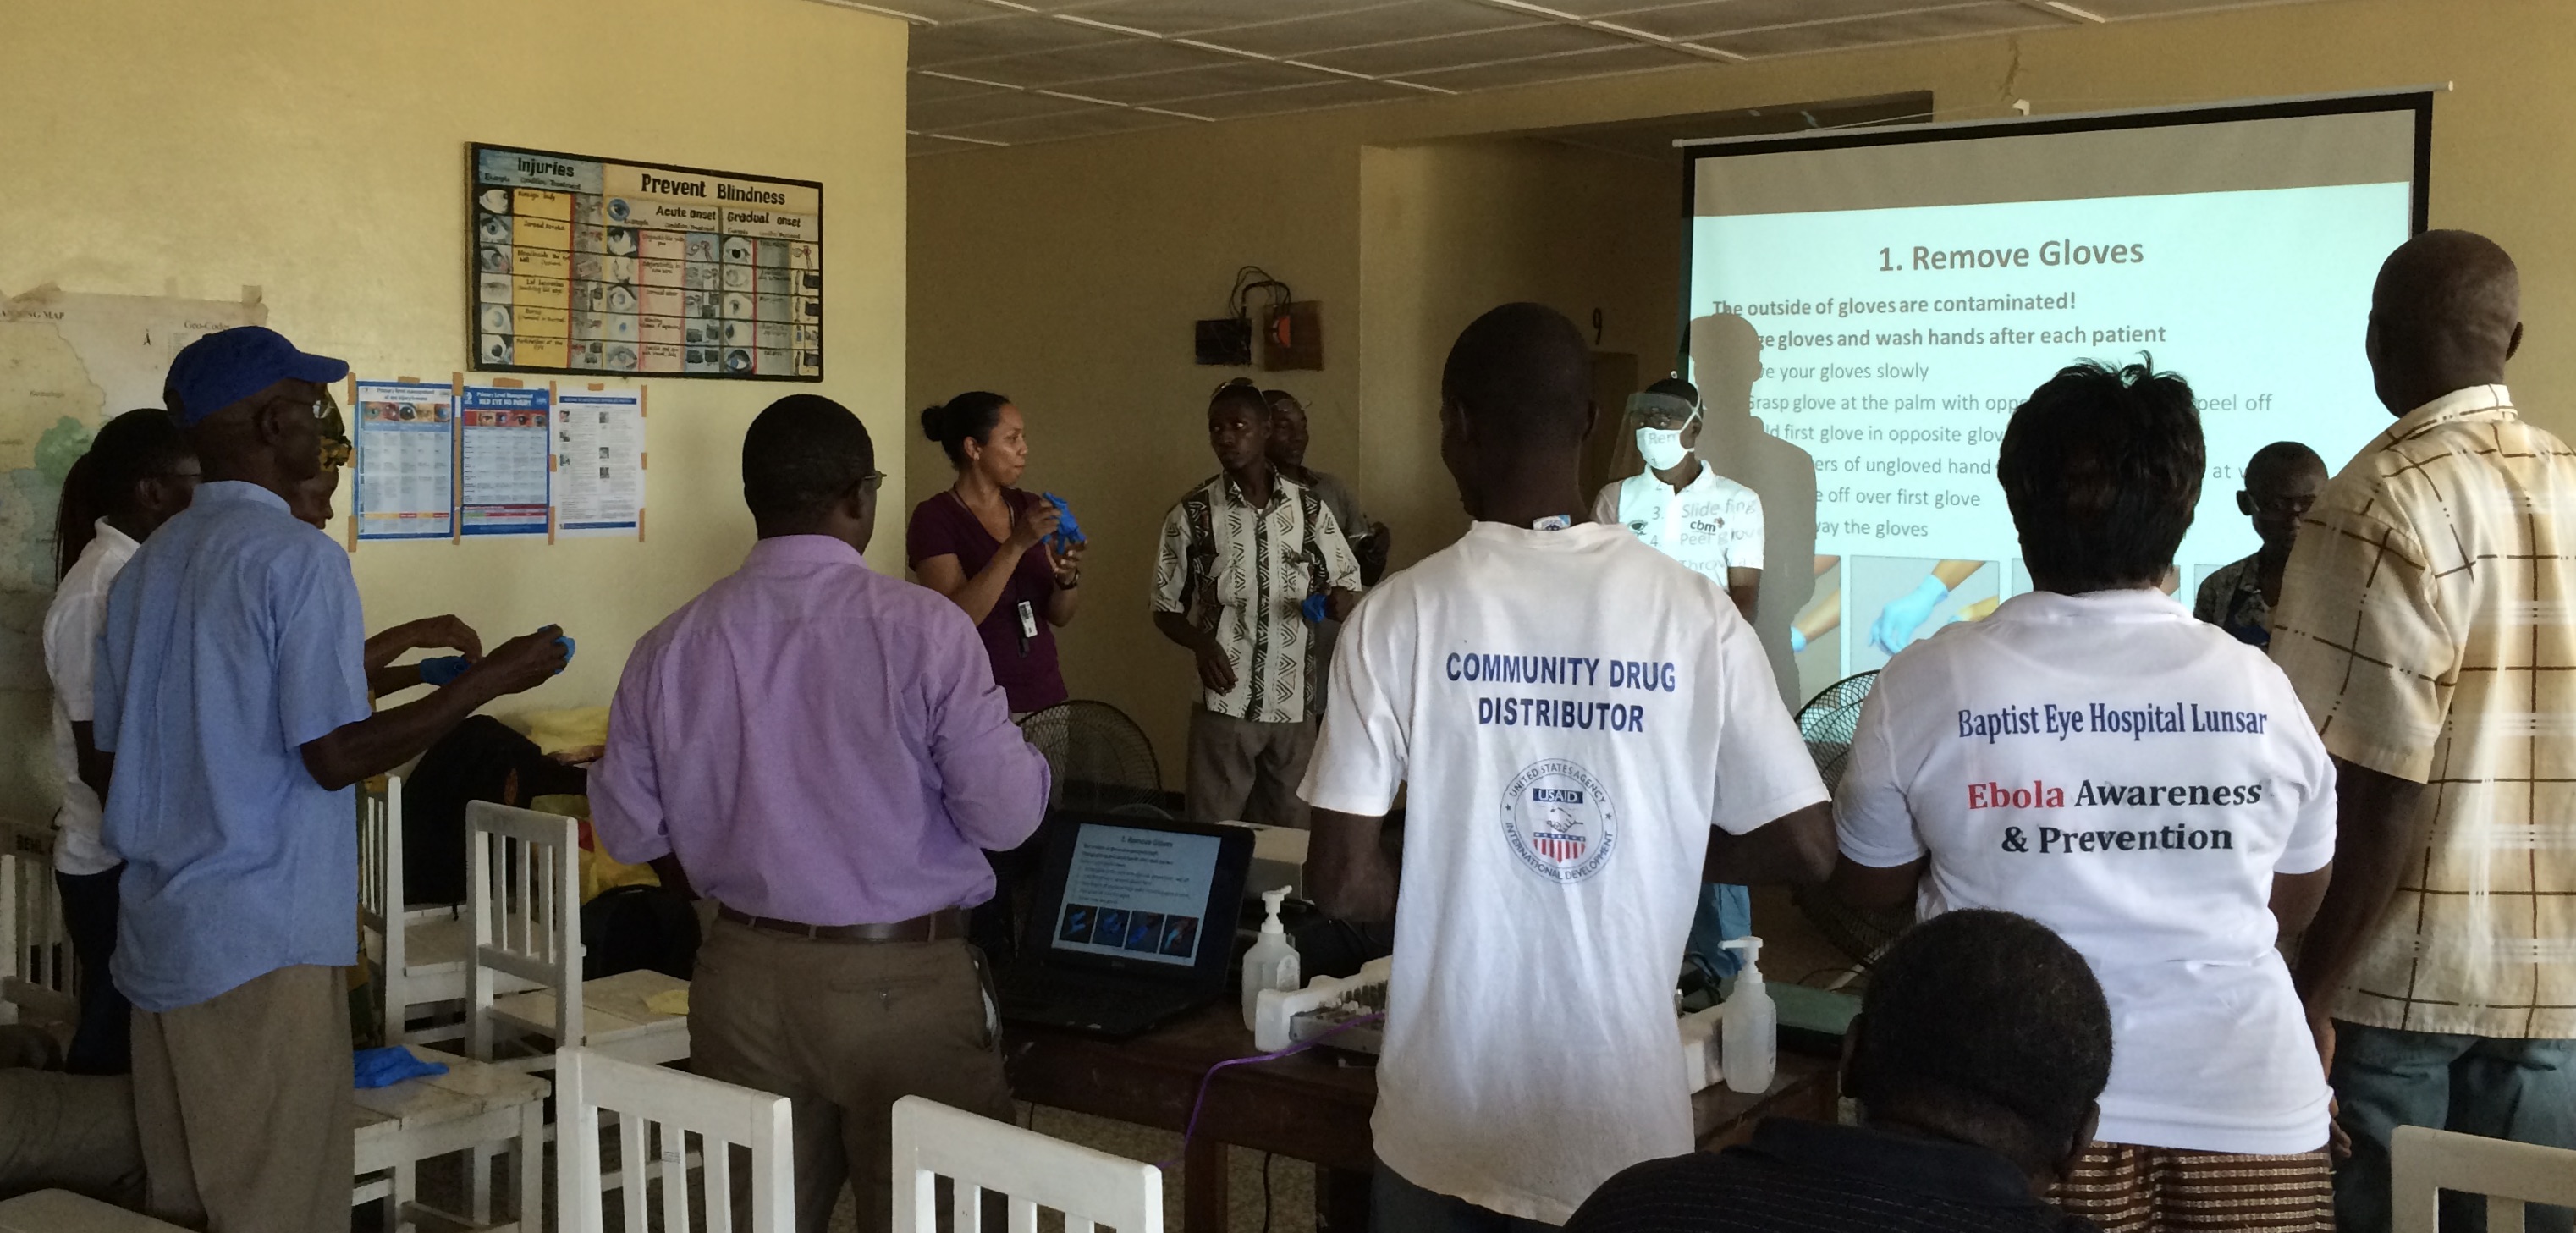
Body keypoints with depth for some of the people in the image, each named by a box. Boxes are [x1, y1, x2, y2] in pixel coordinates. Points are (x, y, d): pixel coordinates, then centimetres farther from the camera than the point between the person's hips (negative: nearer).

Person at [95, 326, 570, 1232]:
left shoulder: (147, 566, 12)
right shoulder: (297, 557, -12)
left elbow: (111, 752, 17)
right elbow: (335, 756, -17)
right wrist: (489, 681, -9)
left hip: (157, 937, 8)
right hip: (263, 946, -8)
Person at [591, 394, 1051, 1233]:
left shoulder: (671, 647, -3)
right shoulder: (924, 629, -14)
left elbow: (626, 831, 5)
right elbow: (1007, 816, -13)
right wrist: (1027, 756, 7)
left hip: (744, 976, 4)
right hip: (903, 983, -4)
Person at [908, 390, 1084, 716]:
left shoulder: (1029, 507, 5)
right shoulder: (934, 518, -10)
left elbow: (1059, 616, 7)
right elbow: (955, 618, -21)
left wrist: (1068, 577, -13)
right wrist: (1016, 545, -26)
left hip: (1045, 696, 5)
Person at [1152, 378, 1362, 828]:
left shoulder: (1309, 508, 3)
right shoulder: (1191, 514, -1)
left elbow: (1350, 589, 10)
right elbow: (1166, 608, 4)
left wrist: (1338, 602, -13)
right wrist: (1200, 643, -15)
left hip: (1295, 704, 2)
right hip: (1224, 703, -2)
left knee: (1290, 832, 9)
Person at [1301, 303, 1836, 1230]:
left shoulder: (1403, 614, -10)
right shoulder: (1694, 613, -8)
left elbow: (1342, 882, -11)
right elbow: (1805, 850, -5)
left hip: (1445, 1128, -1)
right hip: (1624, 1129, 1)